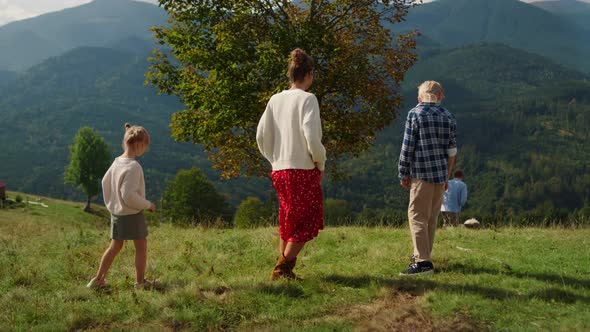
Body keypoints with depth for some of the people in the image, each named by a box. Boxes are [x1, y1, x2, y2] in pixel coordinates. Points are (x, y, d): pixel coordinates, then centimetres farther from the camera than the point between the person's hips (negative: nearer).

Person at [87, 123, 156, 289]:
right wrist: (148, 205, -14)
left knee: (114, 246, 18)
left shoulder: (117, 162, 4)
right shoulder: (133, 166, -22)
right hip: (133, 215, -8)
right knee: (141, 246, 8)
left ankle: (98, 279, 21)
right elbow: (129, 195, -27)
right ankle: (140, 281, 17)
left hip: (116, 213, 8)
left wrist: (110, 204, 25)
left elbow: (105, 182, 15)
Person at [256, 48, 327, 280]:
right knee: (306, 224, 4)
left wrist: (275, 159, 16)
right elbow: (311, 137, -18)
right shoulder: (307, 99, -10)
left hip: (279, 170, 7)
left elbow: (261, 136, 7)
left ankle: (284, 270, 19)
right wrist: (321, 164, -4)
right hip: (303, 170, -6)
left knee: (288, 222, 18)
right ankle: (281, 269, -2)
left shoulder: (275, 99, 8)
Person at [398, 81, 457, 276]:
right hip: (441, 174, 6)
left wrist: (403, 175, 0)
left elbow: (408, 147, -7)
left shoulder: (414, 114, -5)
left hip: (422, 174, -6)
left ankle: (423, 261, -12)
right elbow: (452, 151, 11)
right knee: (431, 218, 14)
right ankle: (422, 255, 26)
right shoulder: (448, 117, 10)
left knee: (417, 216, -5)